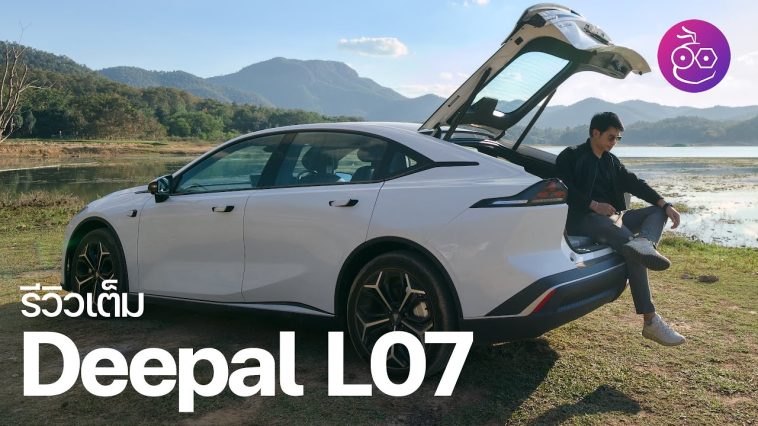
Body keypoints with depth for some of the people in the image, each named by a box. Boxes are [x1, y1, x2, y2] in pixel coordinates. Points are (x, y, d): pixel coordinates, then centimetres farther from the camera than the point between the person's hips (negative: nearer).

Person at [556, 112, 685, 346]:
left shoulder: (611, 161, 24)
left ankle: (643, 243, -42)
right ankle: (650, 321, -35)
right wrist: (594, 205, -20)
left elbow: (634, 183, 11)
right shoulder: (571, 156, 4)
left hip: (611, 217, 8)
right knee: (631, 247, -28)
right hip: (584, 218, -8)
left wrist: (664, 204, -3)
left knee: (658, 211, -6)